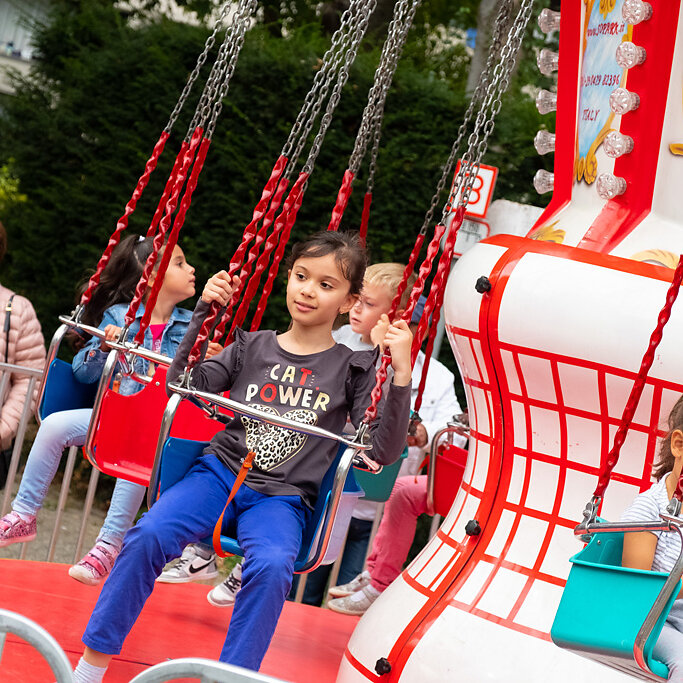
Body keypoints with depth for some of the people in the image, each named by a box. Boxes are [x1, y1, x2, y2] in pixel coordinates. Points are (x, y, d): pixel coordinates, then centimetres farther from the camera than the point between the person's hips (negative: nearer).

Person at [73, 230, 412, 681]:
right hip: (220, 473, 2)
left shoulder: (353, 370, 5)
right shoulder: (253, 347, 12)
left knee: (272, 566, -35)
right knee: (149, 534, -25)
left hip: (282, 499, -2)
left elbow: (383, 452, -3)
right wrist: (204, 314, -4)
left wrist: (401, 374, -15)